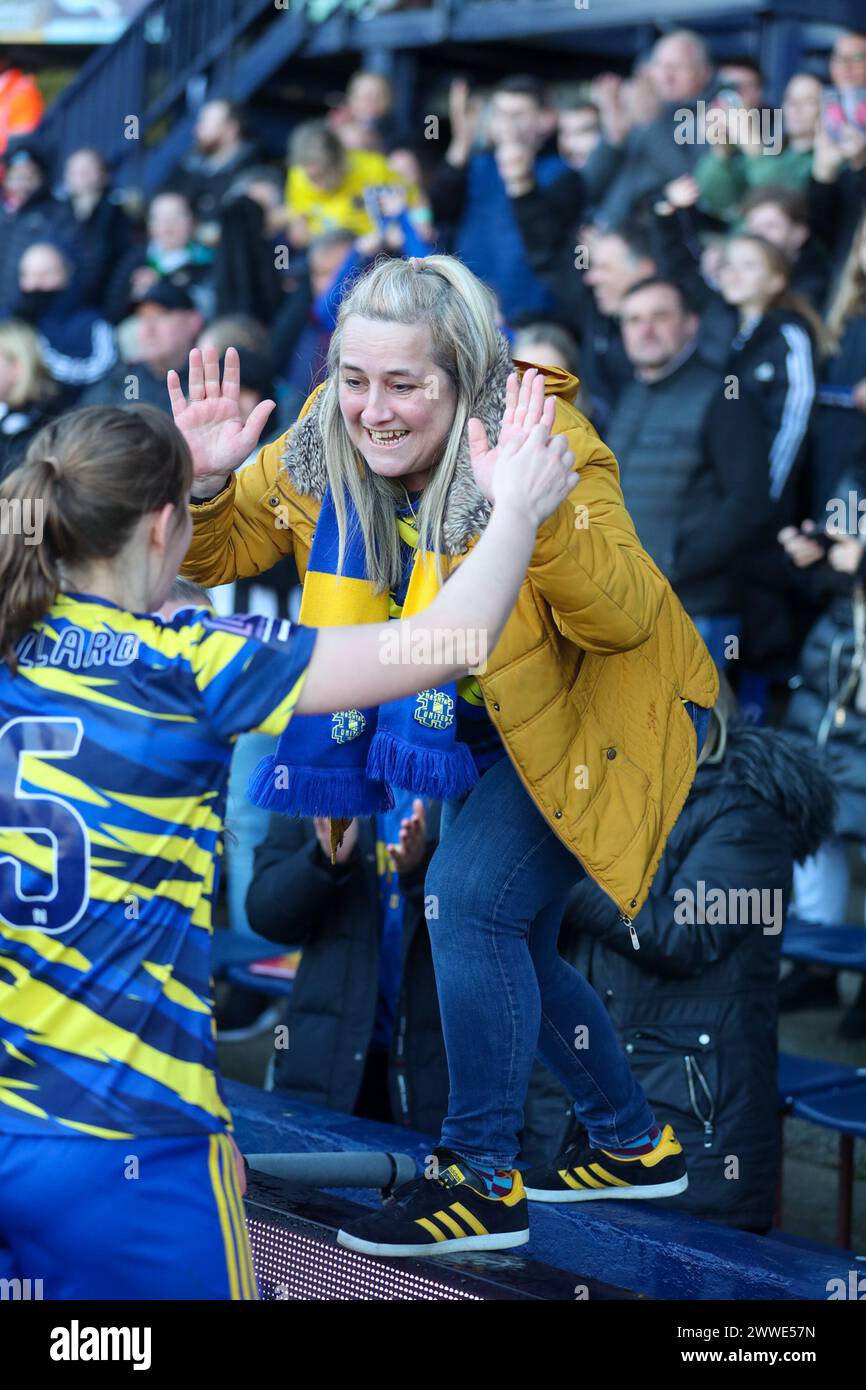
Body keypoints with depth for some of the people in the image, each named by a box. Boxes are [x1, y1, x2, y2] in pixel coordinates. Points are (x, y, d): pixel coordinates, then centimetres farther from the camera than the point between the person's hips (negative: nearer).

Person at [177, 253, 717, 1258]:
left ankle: (483, 1180, -8)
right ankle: (635, 1145, 37)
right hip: (488, 729, 8)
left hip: (601, 716, -8)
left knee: (471, 898, -22)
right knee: (503, 947, 16)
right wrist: (204, 484, -24)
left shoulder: (547, 447, -29)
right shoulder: (321, 453, -11)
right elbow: (214, 554, -3)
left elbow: (622, 618, -39)